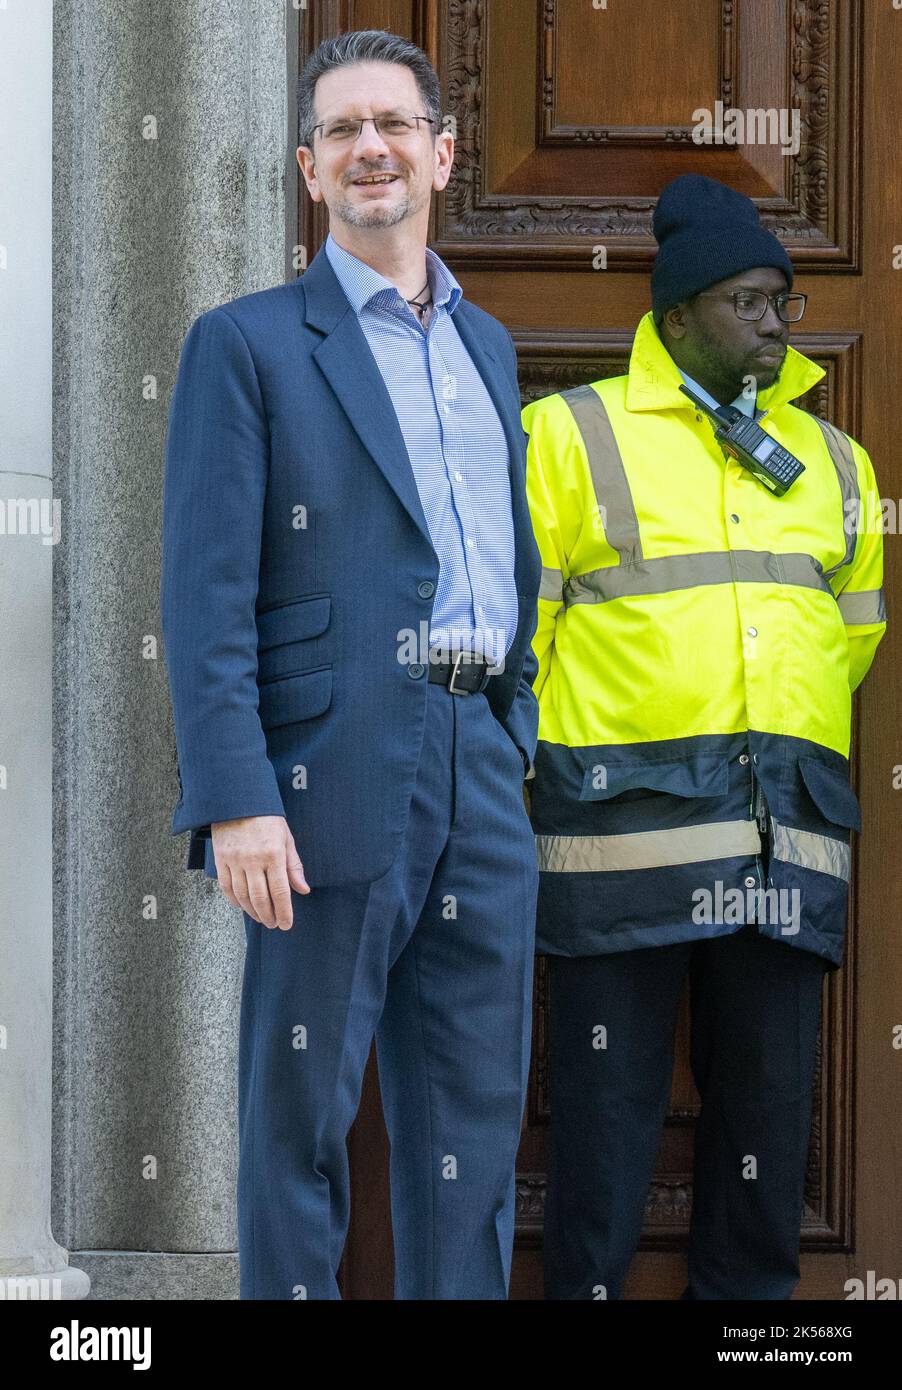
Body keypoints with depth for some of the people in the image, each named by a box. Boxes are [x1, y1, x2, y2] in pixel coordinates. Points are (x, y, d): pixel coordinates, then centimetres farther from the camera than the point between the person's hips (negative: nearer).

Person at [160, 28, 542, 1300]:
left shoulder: (488, 344, 19)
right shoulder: (248, 344, 0)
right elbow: (206, 596, -8)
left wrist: (520, 737, 16)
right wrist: (235, 802, -17)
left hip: (483, 772, 6)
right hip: (336, 781, -6)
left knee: (476, 1118, 9)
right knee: (300, 1113, 1)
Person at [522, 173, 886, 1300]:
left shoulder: (833, 462, 18)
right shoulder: (572, 434, 5)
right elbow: (510, 626, 4)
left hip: (786, 828, 4)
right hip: (623, 816, -4)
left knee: (768, 1090, 6)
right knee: (609, 1089, -2)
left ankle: (747, 1293, 15)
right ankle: (585, 1286, 6)